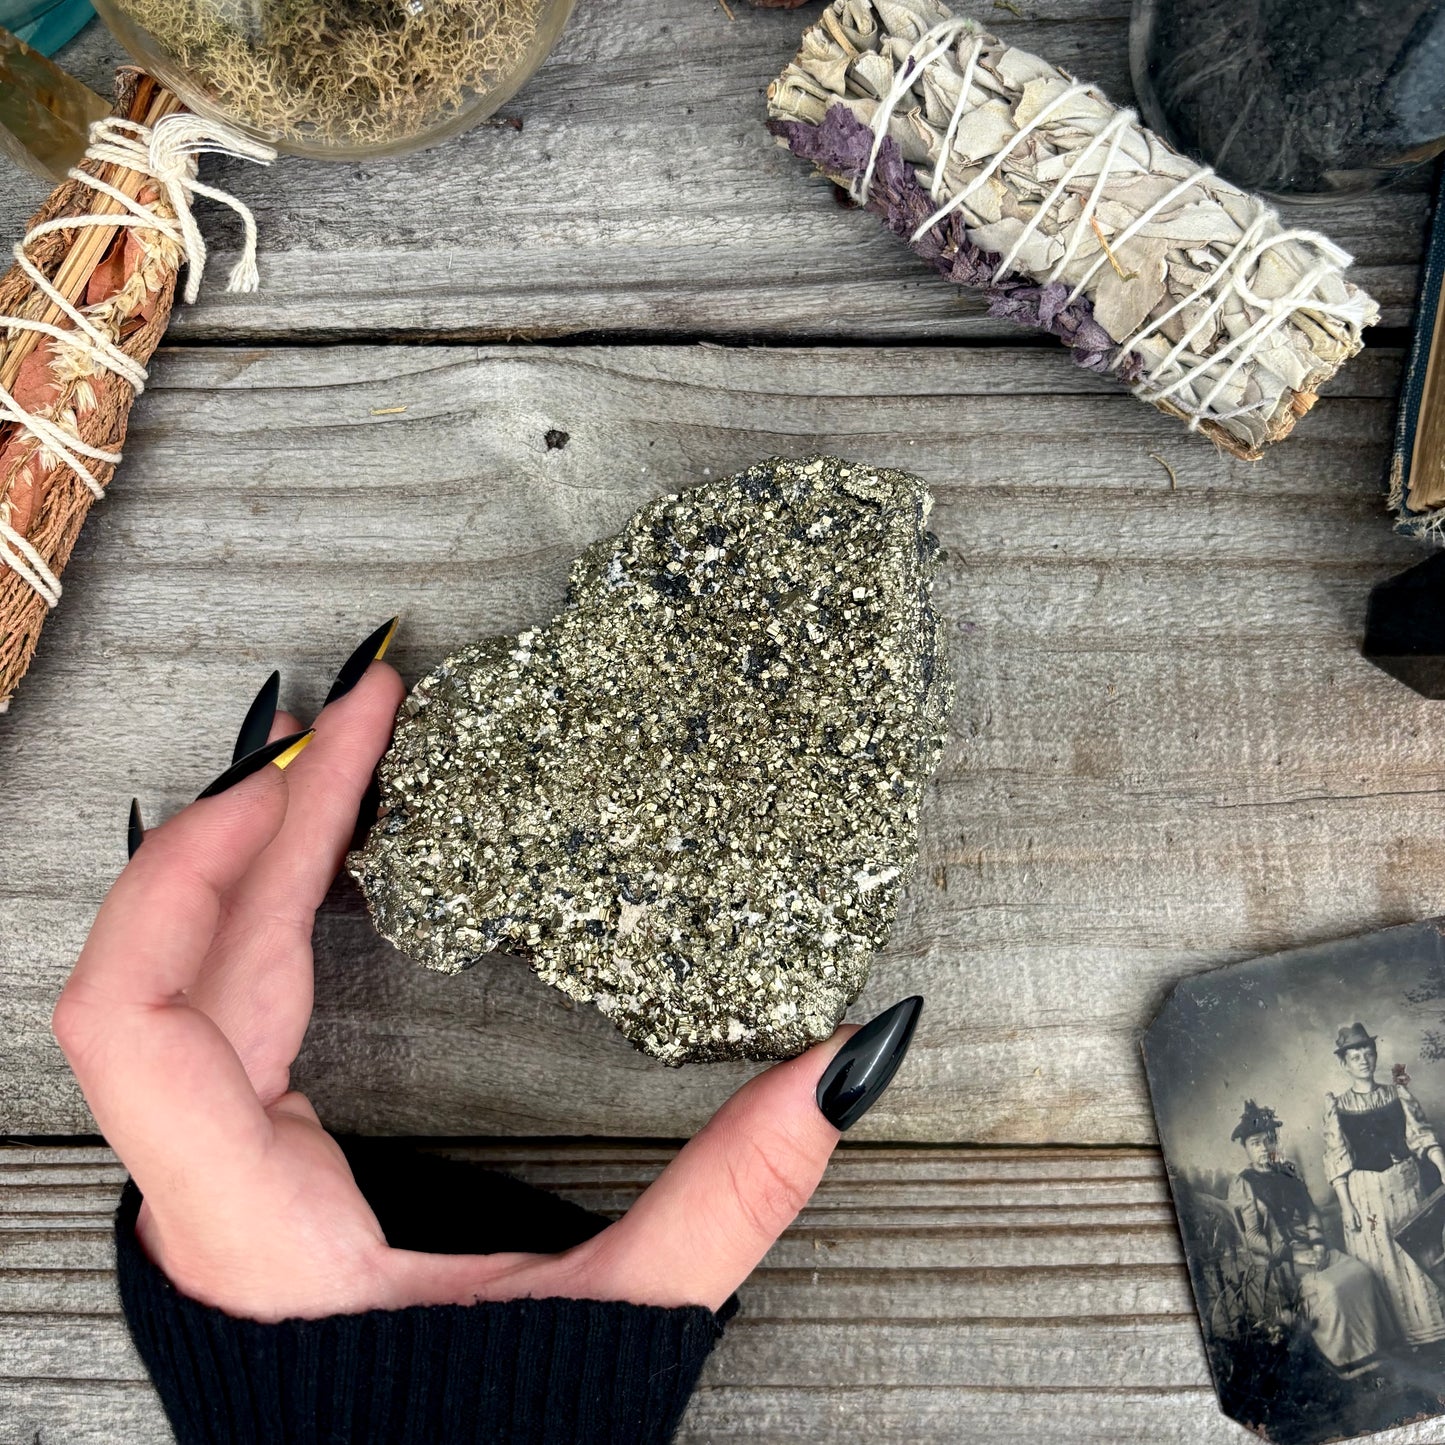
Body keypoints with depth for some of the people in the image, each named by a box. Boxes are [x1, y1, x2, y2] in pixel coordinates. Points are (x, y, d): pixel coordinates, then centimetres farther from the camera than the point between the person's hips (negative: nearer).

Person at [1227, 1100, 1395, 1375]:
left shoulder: (1288, 1173, 11)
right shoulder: (1242, 1185, -8)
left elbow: (1310, 1211, 12)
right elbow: (1252, 1238, -11)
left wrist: (1318, 1244, -6)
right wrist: (1292, 1254, -16)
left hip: (1309, 1249, 6)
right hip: (1277, 1262, -6)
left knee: (1361, 1272, -12)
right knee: (1328, 1289, -26)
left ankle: (1370, 1348, -4)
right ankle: (1347, 1360, -12)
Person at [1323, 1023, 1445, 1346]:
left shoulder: (1397, 1094, 3)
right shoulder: (1336, 1106, -3)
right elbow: (1336, 1158, -5)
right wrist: (1346, 1204, -10)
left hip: (1405, 1187, 2)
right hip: (1366, 1194, -2)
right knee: (1380, 1262, 5)